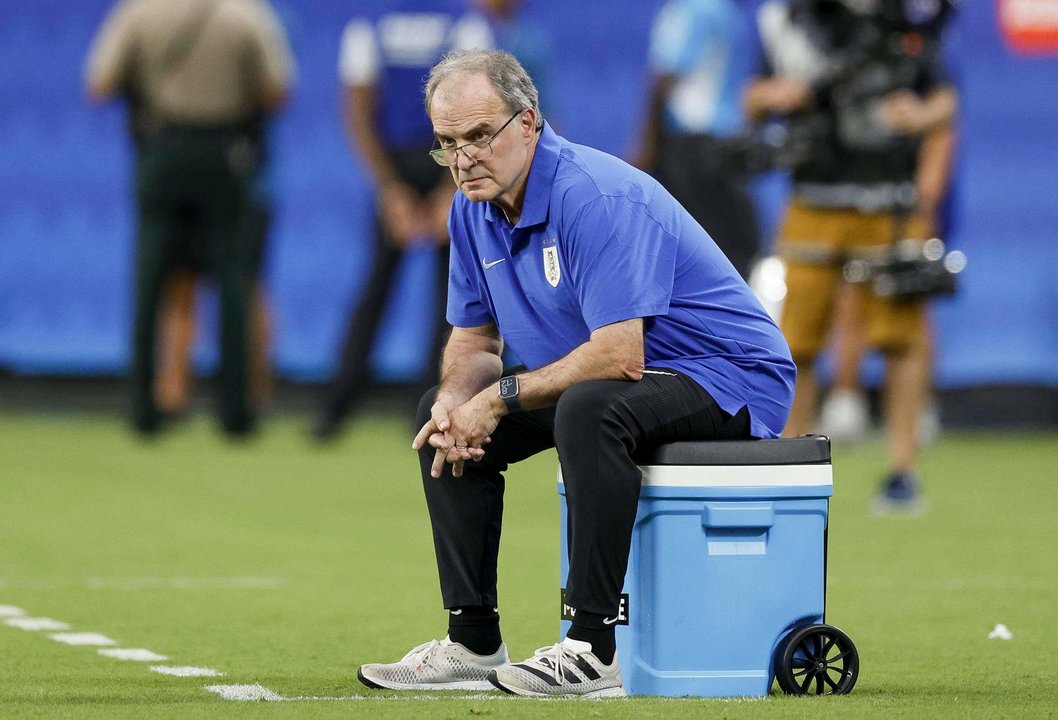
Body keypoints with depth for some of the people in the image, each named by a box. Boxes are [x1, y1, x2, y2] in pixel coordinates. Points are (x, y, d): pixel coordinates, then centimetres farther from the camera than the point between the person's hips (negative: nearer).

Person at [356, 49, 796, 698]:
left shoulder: (596, 196, -26)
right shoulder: (475, 209, 1)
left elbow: (619, 357, -32)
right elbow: (474, 340, 11)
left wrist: (500, 399, -23)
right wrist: (457, 400, -13)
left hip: (729, 377, -10)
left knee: (589, 408, -38)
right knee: (442, 411, 6)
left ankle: (594, 651, -34)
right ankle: (474, 643, 8)